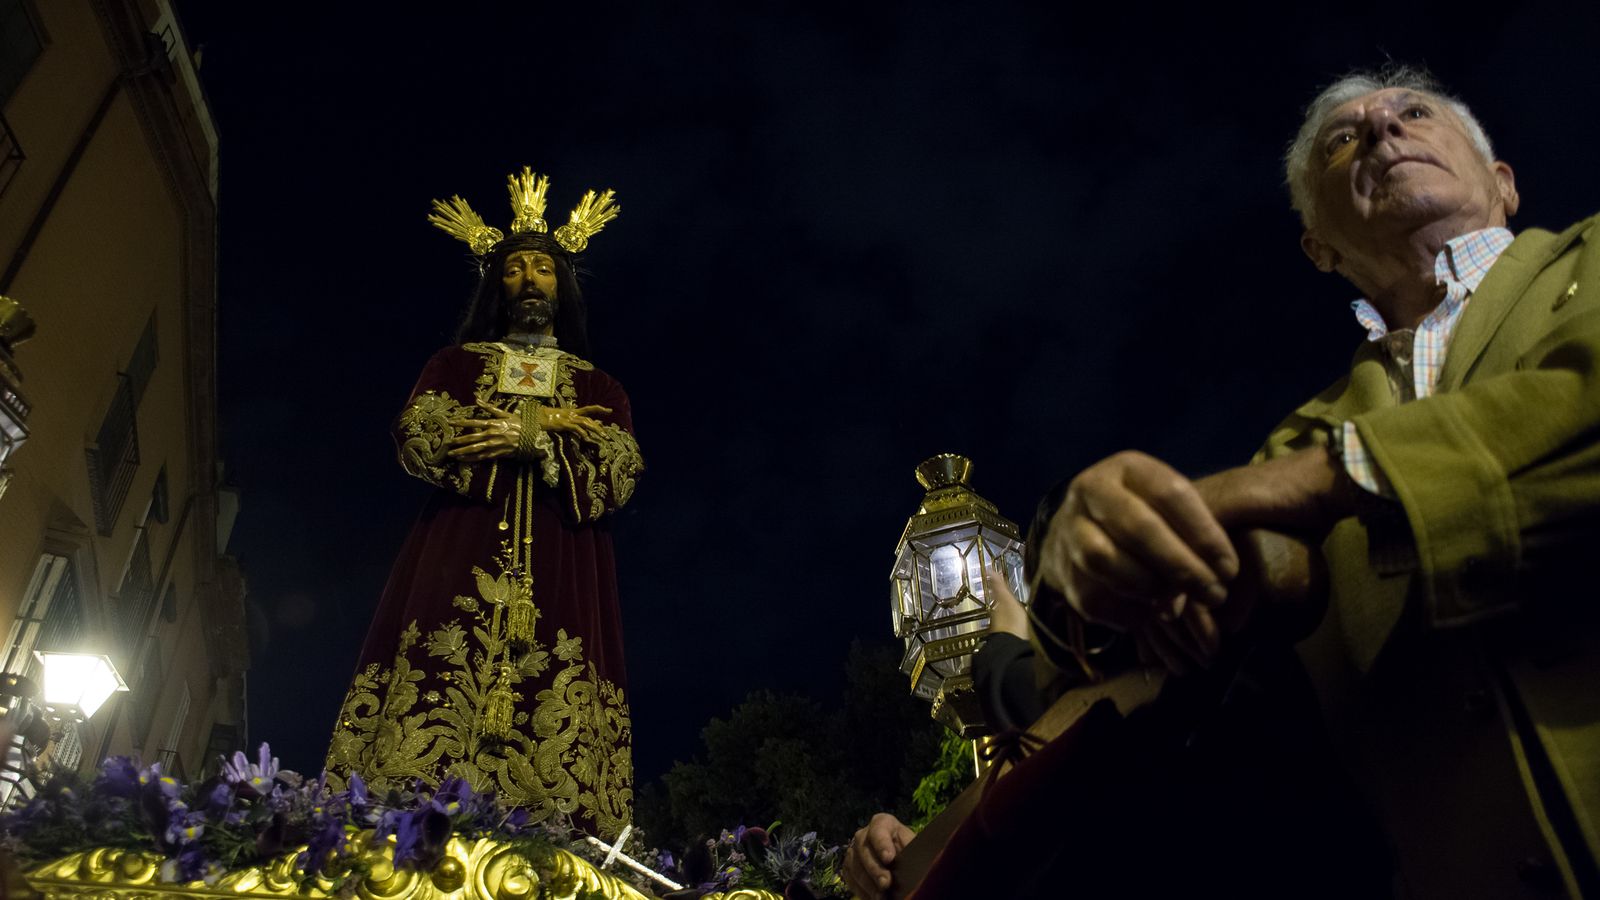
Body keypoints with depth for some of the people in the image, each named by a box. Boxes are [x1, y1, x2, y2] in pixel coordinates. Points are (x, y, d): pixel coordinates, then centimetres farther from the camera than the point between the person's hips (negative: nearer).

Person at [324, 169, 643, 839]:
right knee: (440, 685, -16)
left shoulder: (599, 388, 21)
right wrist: (541, 425, -2)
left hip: (559, 569, 0)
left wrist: (531, 442, -8)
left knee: (553, 728, -13)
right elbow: (418, 440, 2)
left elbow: (618, 478, 4)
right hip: (461, 556, 0)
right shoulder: (456, 364, 21)